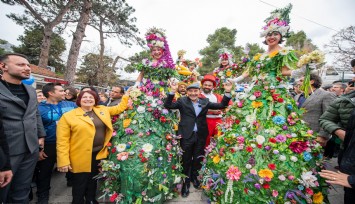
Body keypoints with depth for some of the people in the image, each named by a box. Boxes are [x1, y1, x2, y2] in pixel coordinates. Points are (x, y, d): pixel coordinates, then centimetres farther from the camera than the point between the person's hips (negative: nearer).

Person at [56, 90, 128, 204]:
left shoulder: (102, 110, 5)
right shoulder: (68, 116, -8)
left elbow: (120, 108, 14)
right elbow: (62, 140, -10)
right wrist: (63, 161, -14)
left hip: (99, 154, 4)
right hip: (81, 157, -4)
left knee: (93, 183, 22)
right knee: (79, 186, 13)